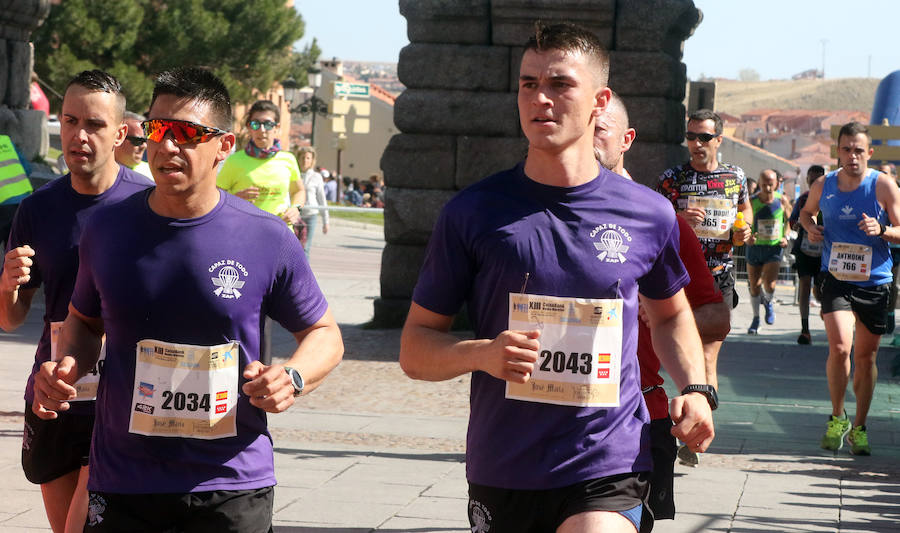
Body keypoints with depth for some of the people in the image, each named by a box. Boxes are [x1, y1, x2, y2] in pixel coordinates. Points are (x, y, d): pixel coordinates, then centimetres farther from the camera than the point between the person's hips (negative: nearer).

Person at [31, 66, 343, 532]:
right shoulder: (106, 229, 1)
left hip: (232, 484, -2)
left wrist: (292, 378, -13)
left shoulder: (267, 239, -5)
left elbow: (324, 334, 7)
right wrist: (67, 368, -2)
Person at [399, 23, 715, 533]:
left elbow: (670, 314, 23)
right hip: (501, 472, 1)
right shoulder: (473, 212, 0)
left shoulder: (648, 214, 3)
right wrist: (483, 354, -17)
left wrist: (696, 389, 5)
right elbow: (416, 347, 3)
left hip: (608, 470, -1)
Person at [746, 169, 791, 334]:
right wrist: (747, 237, -22)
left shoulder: (782, 200, -5)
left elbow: (788, 220, 13)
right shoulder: (752, 201, -8)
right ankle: (756, 319, 27)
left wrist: (786, 237, -1)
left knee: (769, 285, -15)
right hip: (755, 247, 1)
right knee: (754, 286, 7)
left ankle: (769, 303, 20)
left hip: (774, 247, -1)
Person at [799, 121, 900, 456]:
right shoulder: (823, 186, 3)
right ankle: (837, 417, 4)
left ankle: (859, 427, 23)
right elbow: (806, 212, 24)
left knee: (866, 356, 7)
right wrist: (810, 228, 2)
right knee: (839, 347, -17)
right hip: (835, 278, 0)